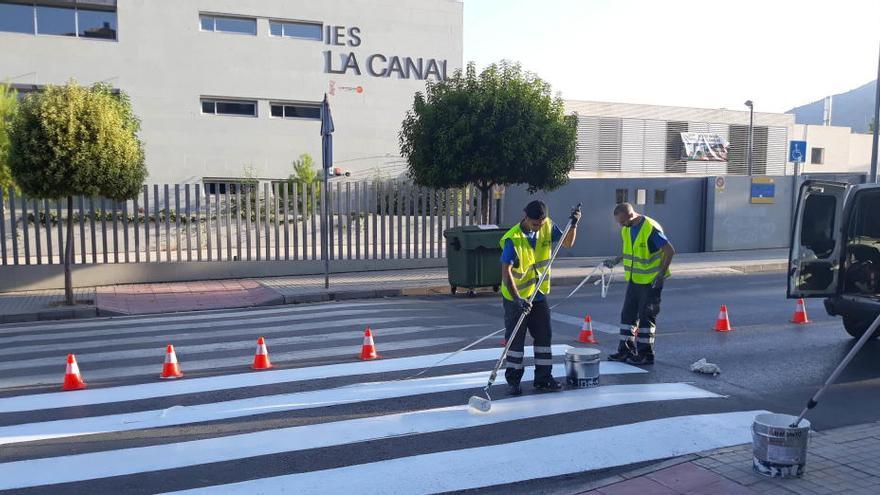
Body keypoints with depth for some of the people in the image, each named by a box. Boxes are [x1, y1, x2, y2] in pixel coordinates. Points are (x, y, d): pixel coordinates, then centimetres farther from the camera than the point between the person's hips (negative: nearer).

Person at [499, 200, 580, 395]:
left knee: (544, 336, 9)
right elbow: (506, 272, -27)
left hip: (539, 294, 5)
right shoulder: (513, 239, -23)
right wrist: (517, 299, -35)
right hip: (516, 297, -5)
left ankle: (543, 378, 21)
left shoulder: (547, 227, -5)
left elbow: (567, 243, 8)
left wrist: (573, 225, -10)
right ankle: (513, 380, 15)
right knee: (515, 339, 3)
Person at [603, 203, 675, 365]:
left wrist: (661, 274, -19)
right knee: (628, 314, 10)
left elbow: (670, 251, -18)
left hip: (651, 281, -8)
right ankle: (626, 350, 20)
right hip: (634, 280, 8)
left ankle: (646, 354, 10)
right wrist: (616, 260, 6)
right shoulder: (626, 229, 4)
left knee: (646, 317, 0)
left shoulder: (651, 228, -21)